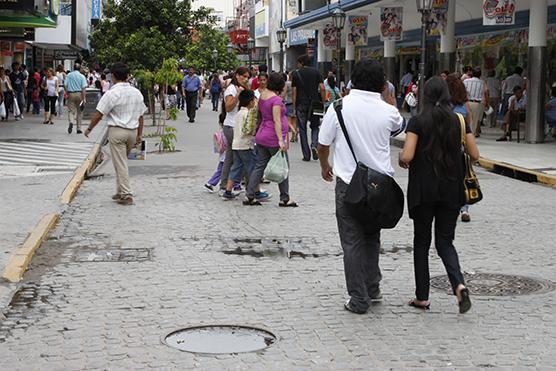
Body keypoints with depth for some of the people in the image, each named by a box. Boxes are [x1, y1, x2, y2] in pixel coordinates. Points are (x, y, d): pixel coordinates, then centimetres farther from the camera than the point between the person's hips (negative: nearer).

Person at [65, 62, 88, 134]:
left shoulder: (69, 75, 2)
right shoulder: (82, 76, -4)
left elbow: (65, 85, -2)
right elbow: (84, 88, -10)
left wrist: (68, 93, 7)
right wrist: (84, 98, -10)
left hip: (71, 94, 1)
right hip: (79, 94, -1)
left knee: (71, 110, 3)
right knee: (79, 112, 9)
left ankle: (71, 122, -27)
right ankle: (79, 128, 12)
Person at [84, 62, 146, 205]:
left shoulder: (112, 93, -12)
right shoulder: (137, 93, 6)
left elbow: (99, 114, -11)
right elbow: (140, 115, 11)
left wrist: (89, 129, 3)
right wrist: (139, 134, 19)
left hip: (117, 131, -6)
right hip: (132, 131, 6)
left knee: (120, 163, -2)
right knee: (123, 161, 18)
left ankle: (126, 195, -5)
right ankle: (120, 192, 23)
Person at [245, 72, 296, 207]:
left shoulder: (263, 95, 8)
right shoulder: (276, 99, -16)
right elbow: (276, 121, -22)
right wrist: (281, 140, -25)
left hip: (261, 136, 8)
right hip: (273, 138, -8)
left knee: (259, 167, 10)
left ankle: (249, 196, 7)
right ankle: (285, 199, 10)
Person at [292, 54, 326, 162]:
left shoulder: (296, 74, 2)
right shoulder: (316, 72, 5)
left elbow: (294, 92, 0)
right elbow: (322, 88, -4)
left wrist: (294, 107, 4)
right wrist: (323, 102, 5)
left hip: (301, 104, -1)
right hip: (314, 104, 1)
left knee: (302, 129, 6)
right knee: (315, 126, 15)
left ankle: (306, 155, 5)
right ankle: (314, 145, -12)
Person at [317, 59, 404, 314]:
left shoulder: (340, 106, -9)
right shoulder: (388, 111, -4)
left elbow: (323, 144, -1)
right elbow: (399, 125, 22)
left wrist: (324, 167, 18)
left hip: (349, 182, -3)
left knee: (352, 241, 4)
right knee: (372, 237, 20)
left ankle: (359, 299, 6)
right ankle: (372, 288, 28)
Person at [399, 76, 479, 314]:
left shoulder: (418, 121, -8)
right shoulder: (459, 121, 1)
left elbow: (407, 156, -17)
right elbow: (475, 155, 1)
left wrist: (402, 160, 6)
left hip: (423, 190, -2)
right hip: (452, 190, 3)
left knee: (421, 241, 11)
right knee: (445, 241, 11)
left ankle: (422, 297, 14)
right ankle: (459, 284, -14)